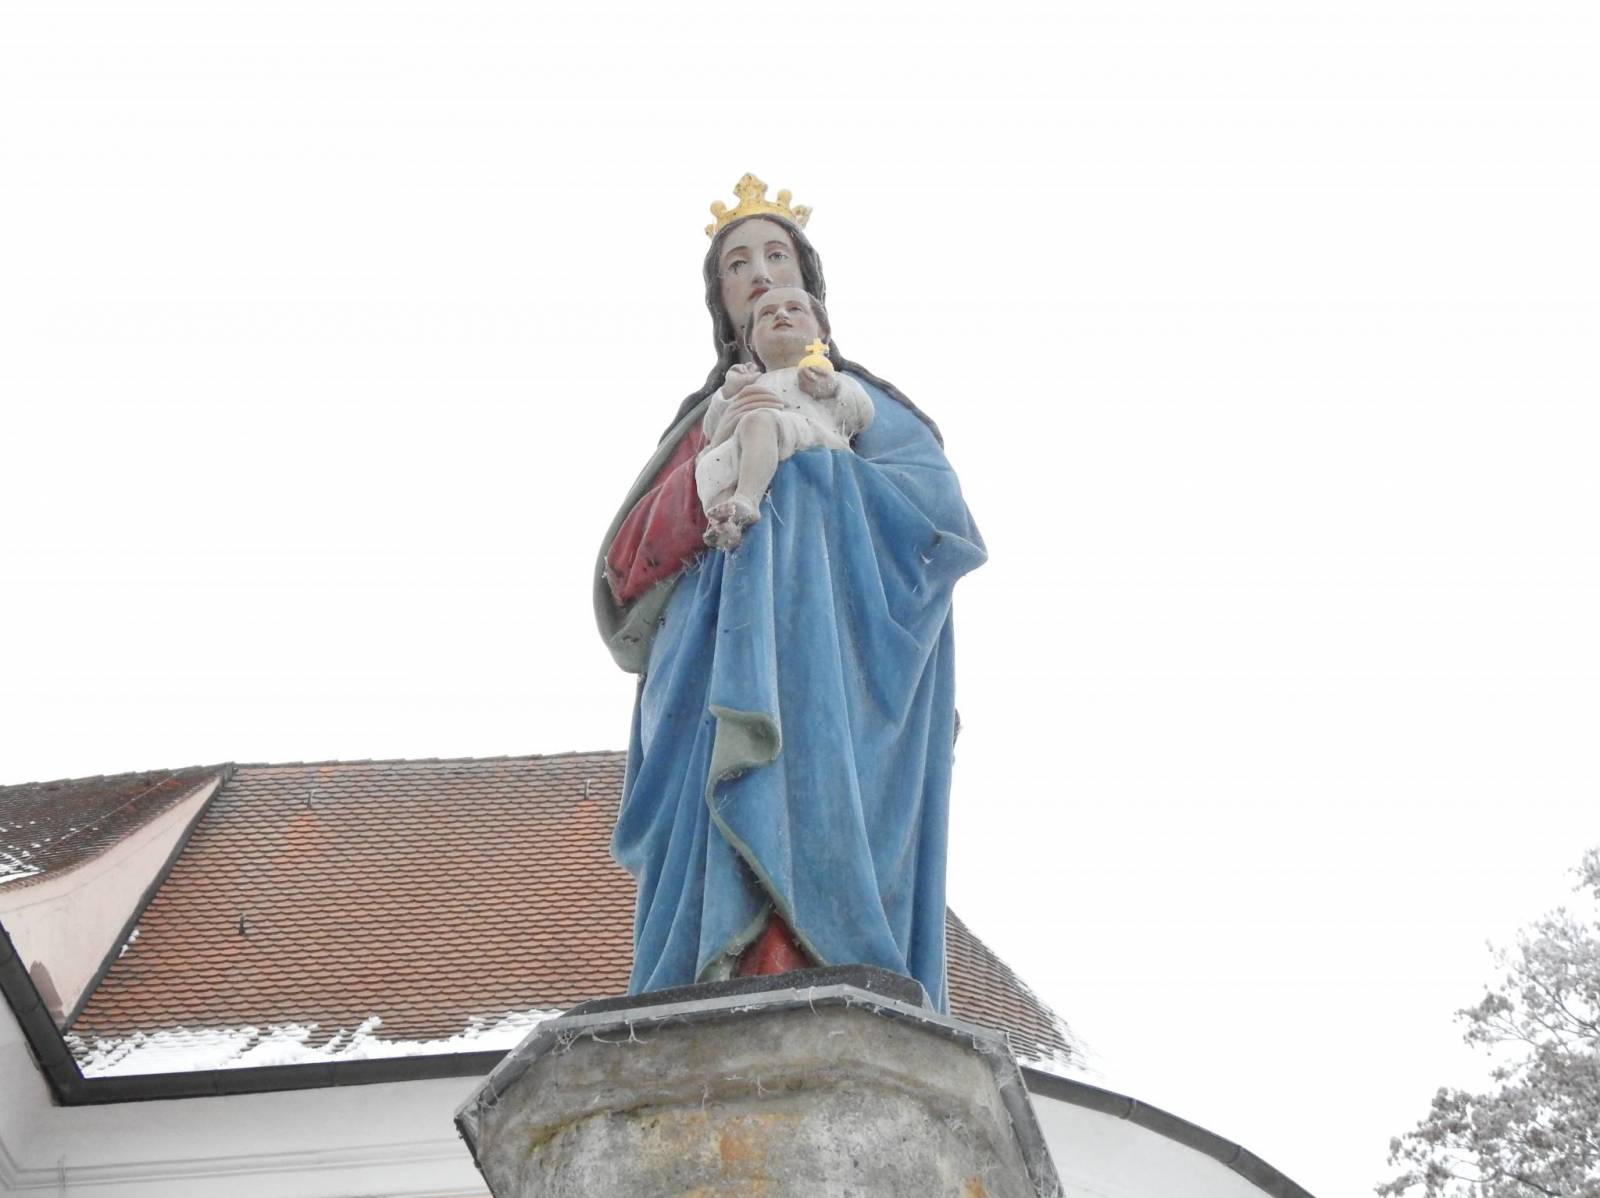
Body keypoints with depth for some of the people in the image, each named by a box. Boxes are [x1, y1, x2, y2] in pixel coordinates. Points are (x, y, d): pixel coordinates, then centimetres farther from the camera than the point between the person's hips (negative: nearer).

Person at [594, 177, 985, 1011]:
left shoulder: (863, 404, 22)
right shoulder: (701, 424, 27)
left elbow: (940, 516, 2)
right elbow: (628, 567, 11)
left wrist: (796, 461, -1)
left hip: (833, 673, -2)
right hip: (715, 681, 2)